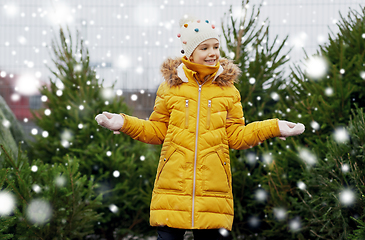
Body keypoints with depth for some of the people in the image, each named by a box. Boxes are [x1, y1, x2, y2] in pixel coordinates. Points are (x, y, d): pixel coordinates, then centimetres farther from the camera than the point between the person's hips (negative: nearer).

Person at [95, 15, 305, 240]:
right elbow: (157, 131, 11)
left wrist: (274, 128, -2)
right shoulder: (170, 86, 7)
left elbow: (236, 137, 7)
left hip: (213, 187, 1)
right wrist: (124, 123, -1)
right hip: (173, 186, -1)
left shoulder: (227, 89, 8)